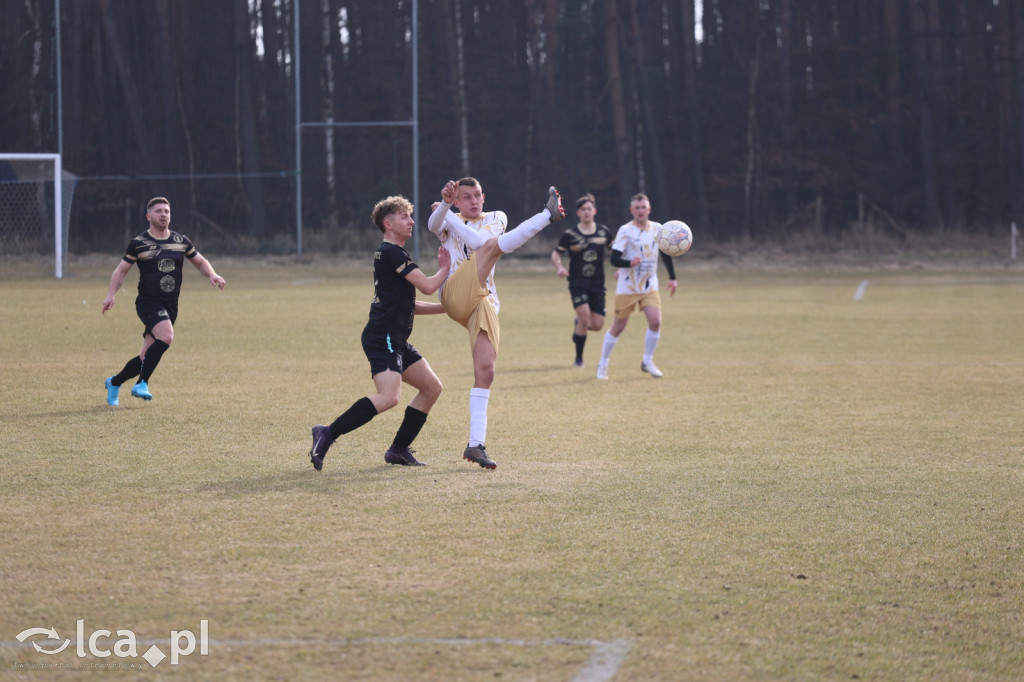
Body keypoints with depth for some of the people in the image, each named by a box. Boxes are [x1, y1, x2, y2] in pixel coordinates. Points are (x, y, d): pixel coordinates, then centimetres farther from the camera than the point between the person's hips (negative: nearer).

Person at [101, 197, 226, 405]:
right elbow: (121, 270, 6)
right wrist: (111, 294, -6)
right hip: (148, 302, -5)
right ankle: (142, 384, -22)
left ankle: (114, 383, 28)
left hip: (170, 307, 5)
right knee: (166, 336, -31)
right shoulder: (138, 243, -1)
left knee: (146, 357, 5)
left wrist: (212, 275, 1)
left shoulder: (181, 241, 9)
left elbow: (200, 262, 21)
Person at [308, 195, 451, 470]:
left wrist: (446, 307, 24)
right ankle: (327, 435, -23)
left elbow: (408, 305, 29)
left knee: (431, 387, 11)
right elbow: (427, 286, -12)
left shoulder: (392, 254, 23)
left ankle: (399, 449, 13)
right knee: (389, 397, -26)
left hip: (395, 341, 11)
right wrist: (445, 268, 7)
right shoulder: (391, 253, -10)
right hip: (382, 338, -11)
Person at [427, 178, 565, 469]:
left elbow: (478, 240, -2)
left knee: (485, 372, -9)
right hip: (456, 296, -2)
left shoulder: (496, 218, 23)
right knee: (493, 246, -21)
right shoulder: (448, 222, 19)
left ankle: (476, 445, -10)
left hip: (483, 302, 2)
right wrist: (445, 205, -25)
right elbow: (433, 224, -8)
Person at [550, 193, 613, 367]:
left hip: (597, 284, 3)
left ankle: (578, 324, 36)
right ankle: (579, 357, -1)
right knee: (585, 319, -19)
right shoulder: (570, 234, -4)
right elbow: (555, 254, 2)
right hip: (578, 283, -3)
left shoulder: (603, 232, 5)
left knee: (597, 325, -1)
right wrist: (559, 267, -17)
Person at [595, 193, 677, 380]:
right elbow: (614, 259, -16)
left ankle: (647, 362, 4)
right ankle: (603, 364, 17)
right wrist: (629, 263, -35)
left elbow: (665, 253, 16)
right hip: (627, 287, -3)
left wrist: (672, 278, 14)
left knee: (655, 321, -14)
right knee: (618, 327, 2)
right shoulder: (625, 231, -11)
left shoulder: (657, 229, 3)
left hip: (650, 287, 3)